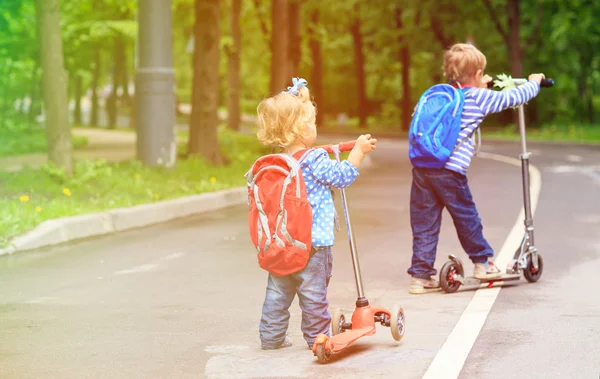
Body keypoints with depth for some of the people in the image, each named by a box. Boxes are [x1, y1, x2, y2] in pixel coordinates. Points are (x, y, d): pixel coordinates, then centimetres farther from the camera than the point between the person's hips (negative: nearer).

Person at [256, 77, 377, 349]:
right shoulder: (315, 160, -16)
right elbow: (342, 176, -9)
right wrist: (359, 150, 0)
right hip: (313, 240, -6)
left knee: (278, 290, 13)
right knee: (313, 293, 6)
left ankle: (271, 336, 19)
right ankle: (317, 336, 15)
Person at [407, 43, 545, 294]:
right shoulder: (481, 98, 2)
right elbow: (513, 97, 12)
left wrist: (479, 85, 55)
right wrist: (534, 82, 30)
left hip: (420, 165, 6)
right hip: (449, 169, -6)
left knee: (424, 222, 9)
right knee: (466, 217, 12)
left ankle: (421, 275, 10)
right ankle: (482, 262, 27)